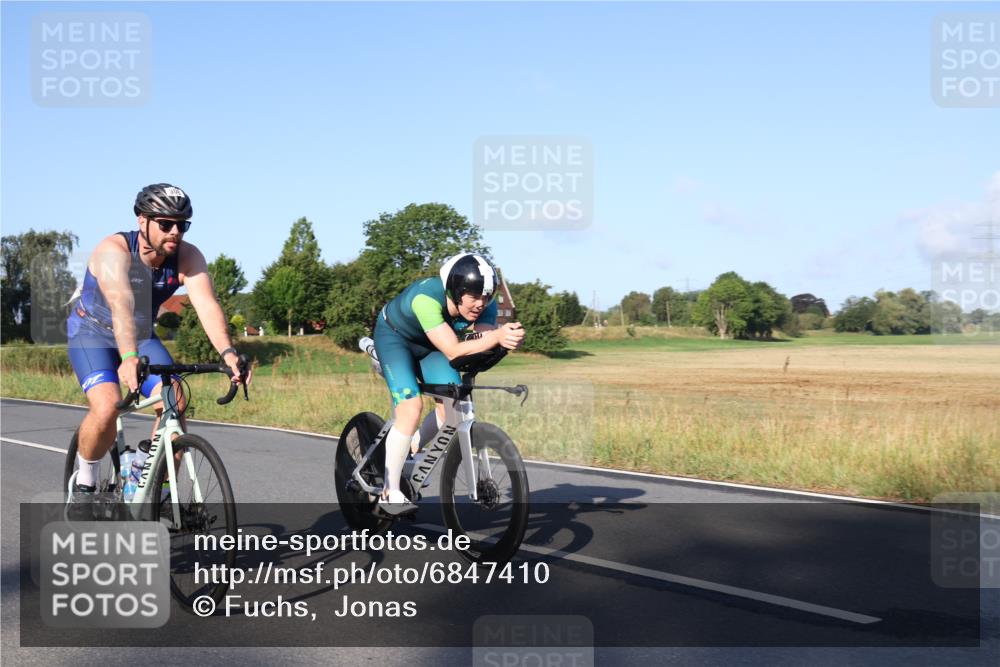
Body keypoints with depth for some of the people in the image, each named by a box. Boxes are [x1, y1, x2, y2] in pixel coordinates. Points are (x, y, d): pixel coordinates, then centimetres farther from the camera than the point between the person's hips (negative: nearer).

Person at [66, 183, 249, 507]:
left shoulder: (188, 257, -19)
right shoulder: (114, 250, -30)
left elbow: (207, 306, -33)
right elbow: (121, 304, -46)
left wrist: (228, 353, -49)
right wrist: (128, 357, -62)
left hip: (142, 336, 4)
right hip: (92, 333, -4)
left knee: (175, 403, -16)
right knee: (106, 407, -27)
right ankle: (84, 484, 0)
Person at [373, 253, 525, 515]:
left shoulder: (485, 306, -24)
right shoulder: (426, 298, -40)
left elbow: (483, 342, -37)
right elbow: (453, 351, -46)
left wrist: (506, 339, -60)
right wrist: (497, 336, -60)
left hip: (429, 345, 5)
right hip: (395, 337, -5)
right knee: (411, 407, -22)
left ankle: (414, 447, 17)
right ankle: (390, 493, -12)